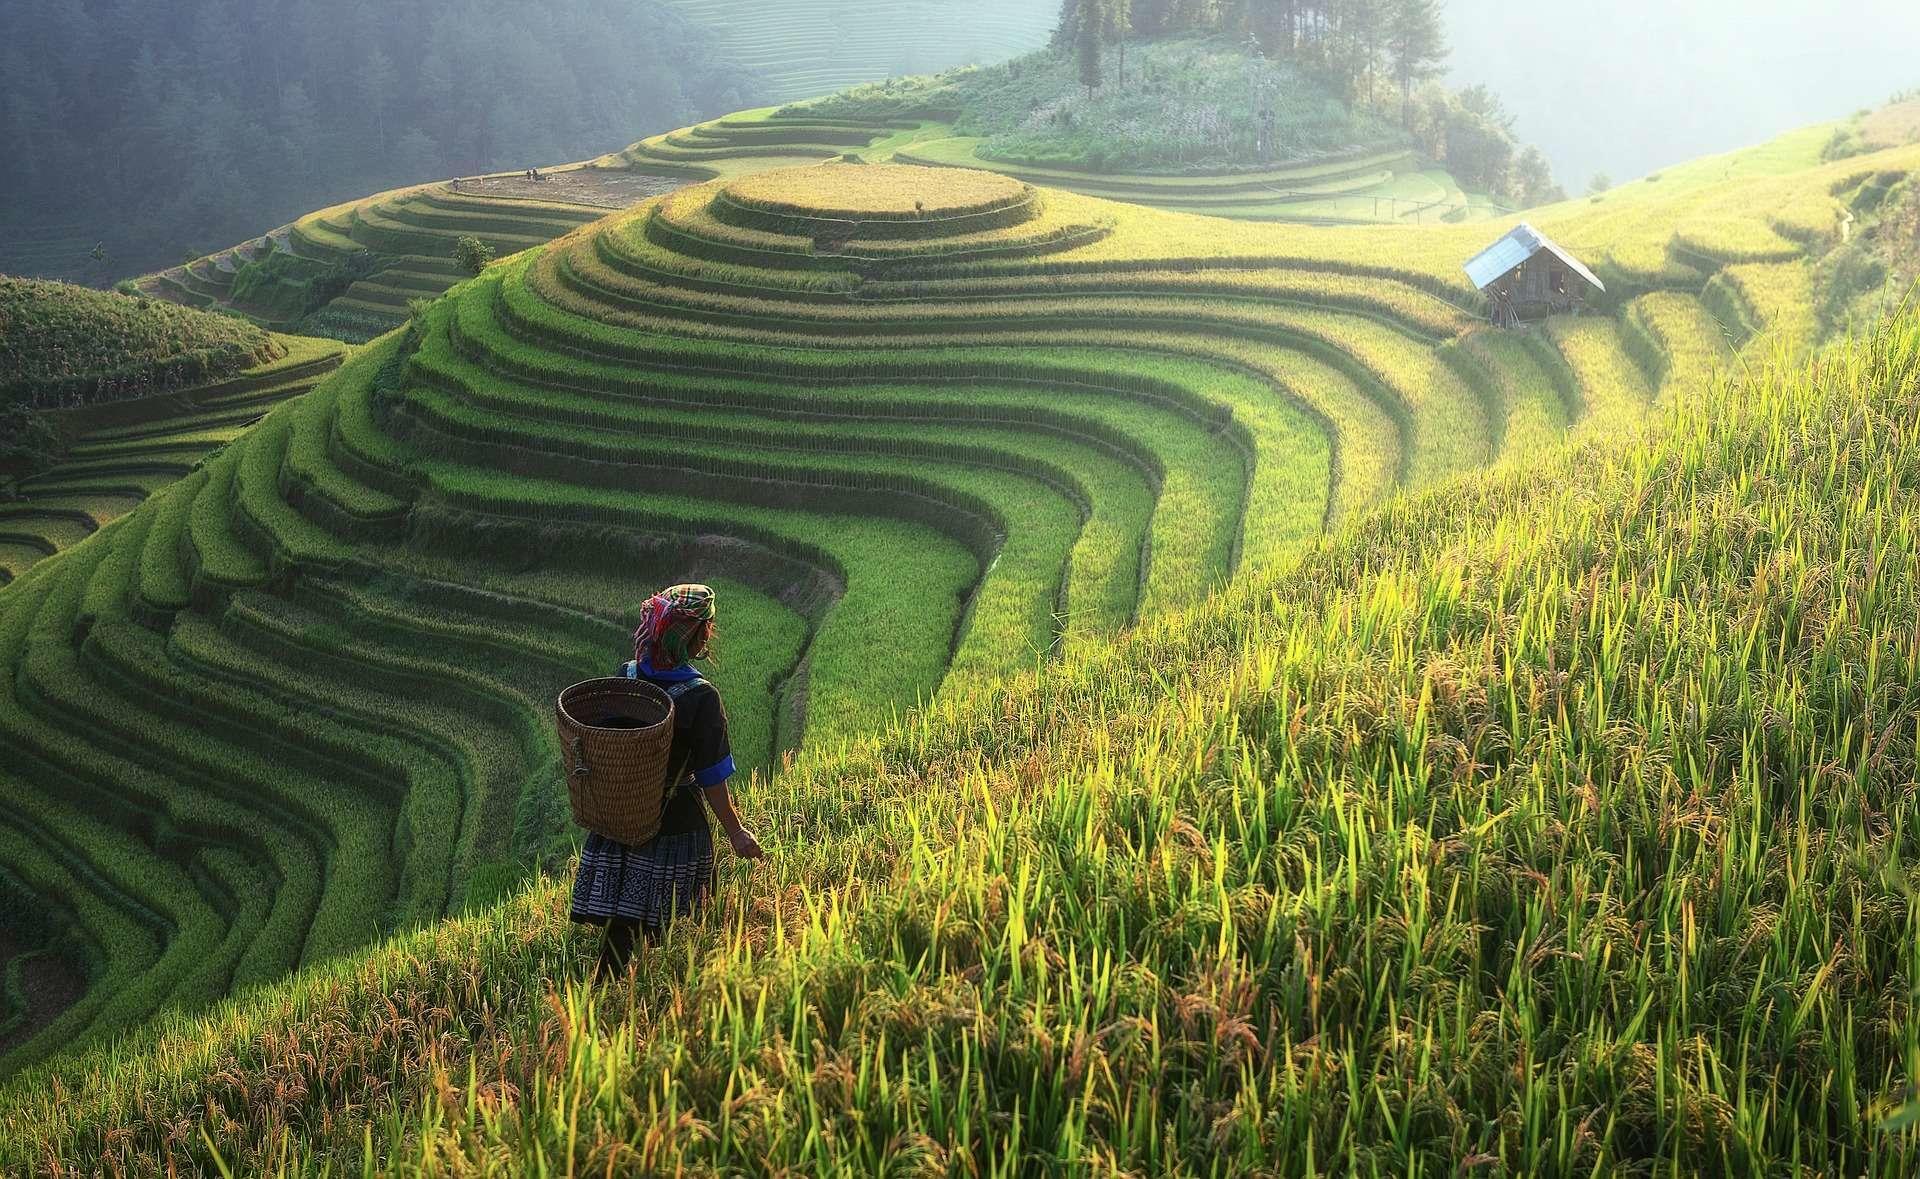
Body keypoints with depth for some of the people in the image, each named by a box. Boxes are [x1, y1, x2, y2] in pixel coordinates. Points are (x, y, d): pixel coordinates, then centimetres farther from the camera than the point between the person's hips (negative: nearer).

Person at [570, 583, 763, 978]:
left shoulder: (622, 677, -6)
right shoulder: (702, 698, -20)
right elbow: (712, 780, -14)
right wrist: (735, 832, -2)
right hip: (675, 825, -4)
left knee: (619, 928, 11)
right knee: (657, 931, 12)